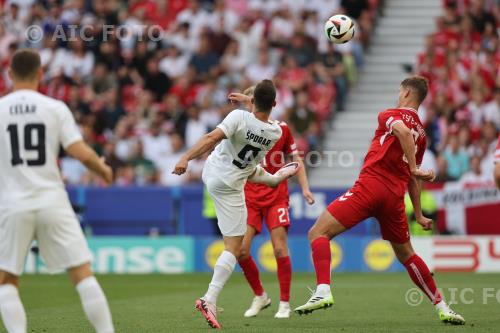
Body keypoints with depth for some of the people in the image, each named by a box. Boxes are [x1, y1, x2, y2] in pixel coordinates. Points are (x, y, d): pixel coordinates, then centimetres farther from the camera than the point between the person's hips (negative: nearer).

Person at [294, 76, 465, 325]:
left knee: (318, 233, -6)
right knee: (405, 254, 22)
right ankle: (442, 307, 23)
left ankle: (323, 291, -27)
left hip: (370, 186, -7)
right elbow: (413, 182, 25)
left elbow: (403, 131, -22)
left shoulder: (391, 115, 3)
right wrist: (418, 214, 32)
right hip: (395, 196, 7)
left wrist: (414, 169, -21)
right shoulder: (421, 133, 21)